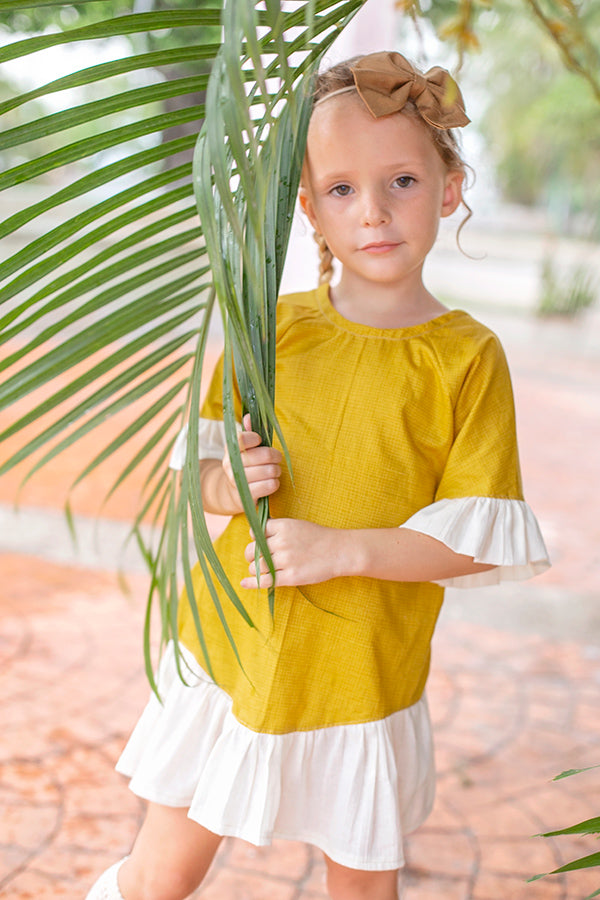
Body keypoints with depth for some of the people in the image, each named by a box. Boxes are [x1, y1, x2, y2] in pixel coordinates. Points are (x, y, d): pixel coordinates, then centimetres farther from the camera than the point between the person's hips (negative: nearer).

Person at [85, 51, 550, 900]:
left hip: (361, 676, -1)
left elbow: (483, 540, -12)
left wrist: (345, 549, -22)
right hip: (226, 645, 2)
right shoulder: (270, 324, -1)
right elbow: (203, 452, 9)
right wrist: (222, 484, -14)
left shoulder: (467, 358, -9)